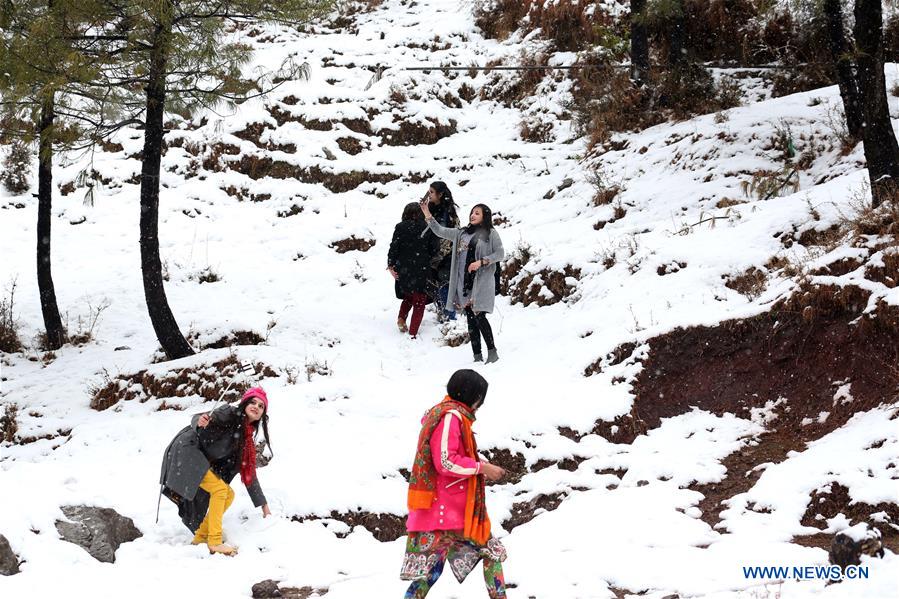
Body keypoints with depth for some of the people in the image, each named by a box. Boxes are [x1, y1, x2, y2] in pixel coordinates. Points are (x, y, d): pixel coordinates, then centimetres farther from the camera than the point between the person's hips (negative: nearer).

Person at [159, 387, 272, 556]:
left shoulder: (246, 438, 12)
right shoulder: (230, 414, -8)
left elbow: (249, 473, 16)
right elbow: (199, 419, -18)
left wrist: (263, 504, 15)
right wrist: (199, 421, -44)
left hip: (201, 462, 9)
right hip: (186, 451, -9)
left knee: (228, 495, 3)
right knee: (219, 489, -19)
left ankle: (201, 537, 8)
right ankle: (214, 542, -20)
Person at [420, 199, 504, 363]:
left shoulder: (491, 234, 1)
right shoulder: (462, 233, 16)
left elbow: (500, 254, -3)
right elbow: (440, 231, 18)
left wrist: (481, 261, -14)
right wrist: (428, 214, 9)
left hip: (481, 281, -6)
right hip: (464, 282, 6)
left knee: (479, 316, -16)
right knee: (470, 319, 5)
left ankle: (492, 352, -7)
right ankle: (477, 357, 9)